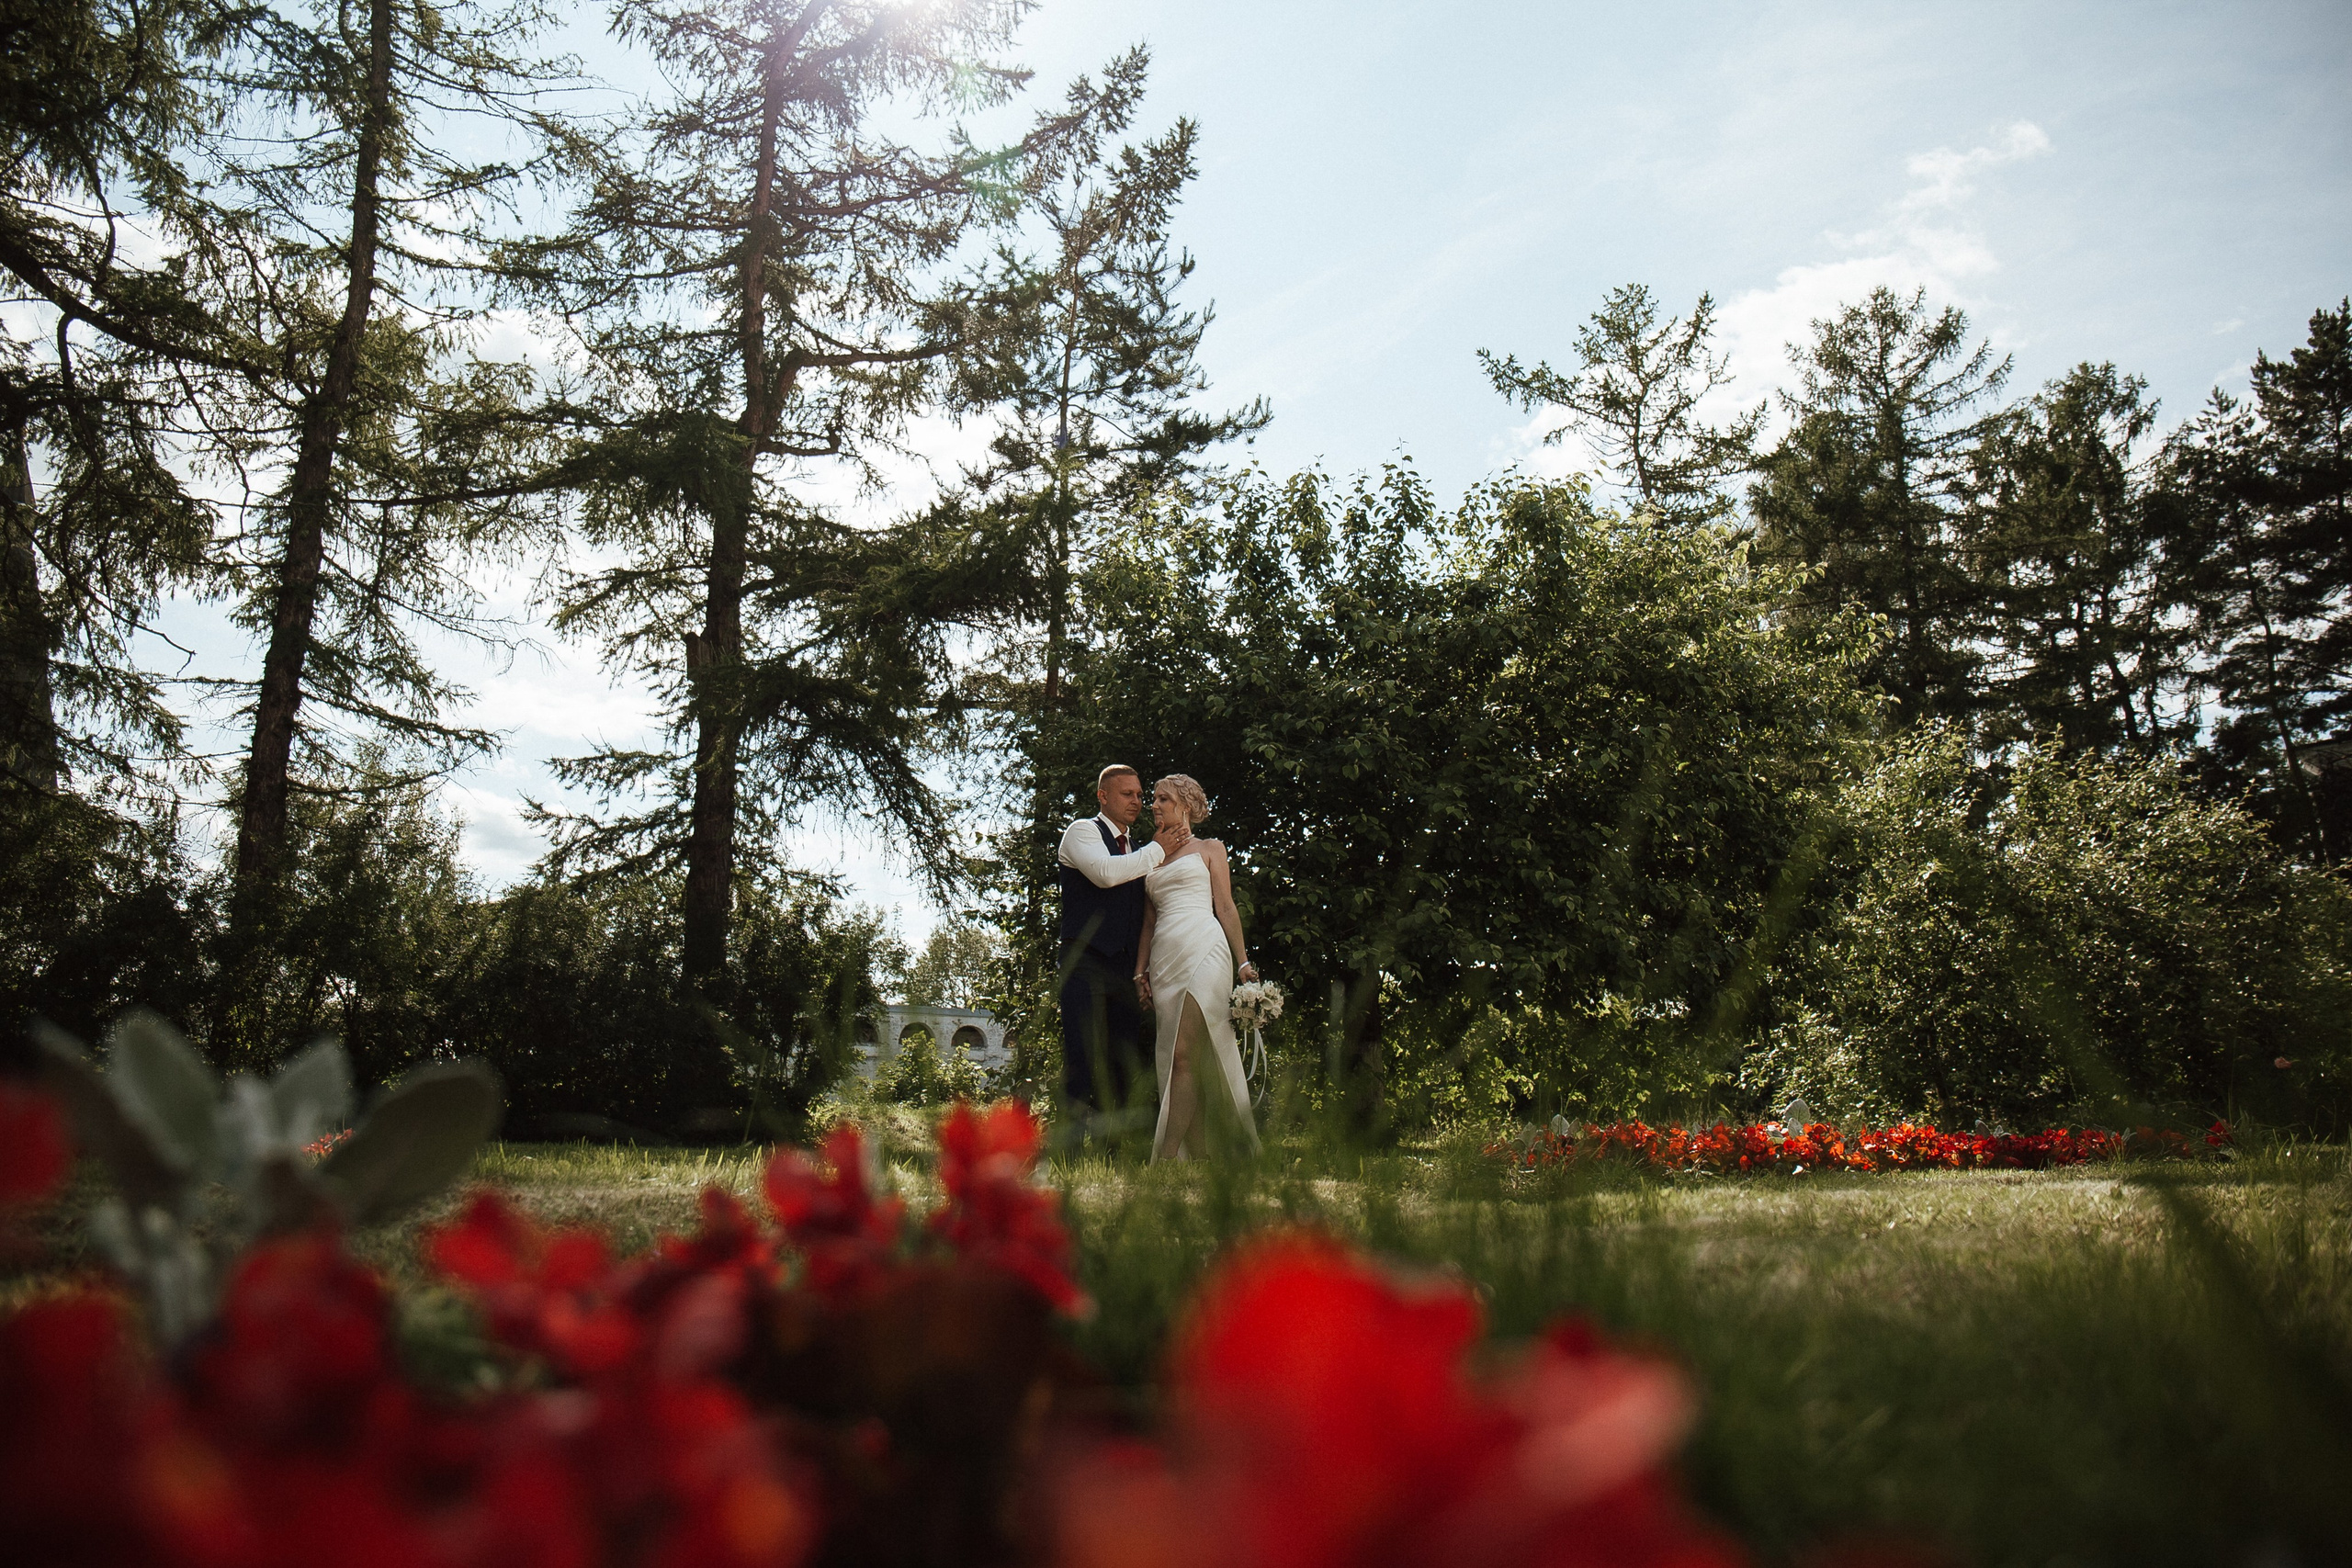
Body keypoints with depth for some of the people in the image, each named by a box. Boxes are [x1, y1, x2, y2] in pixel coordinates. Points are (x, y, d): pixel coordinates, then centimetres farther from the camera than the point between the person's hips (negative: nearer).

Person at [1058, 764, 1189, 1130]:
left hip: (1125, 966, 7)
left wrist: (1182, 836, 4)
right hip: (1086, 961, -7)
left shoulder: (1136, 848, 23)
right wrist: (1158, 849, -7)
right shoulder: (1082, 831, 1)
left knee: (1125, 1067, 4)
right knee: (1083, 1061, -13)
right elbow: (1105, 872, -17)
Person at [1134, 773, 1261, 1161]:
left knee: (1184, 1054, -16)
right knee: (1174, 1056, 0)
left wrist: (1244, 961, -1)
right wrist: (1140, 971, 12)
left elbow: (1226, 907, 5)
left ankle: (1166, 1155, -20)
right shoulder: (1152, 858, 22)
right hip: (1164, 960, 5)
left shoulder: (1210, 848, 11)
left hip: (1203, 950, -5)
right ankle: (1198, 1153, 4)